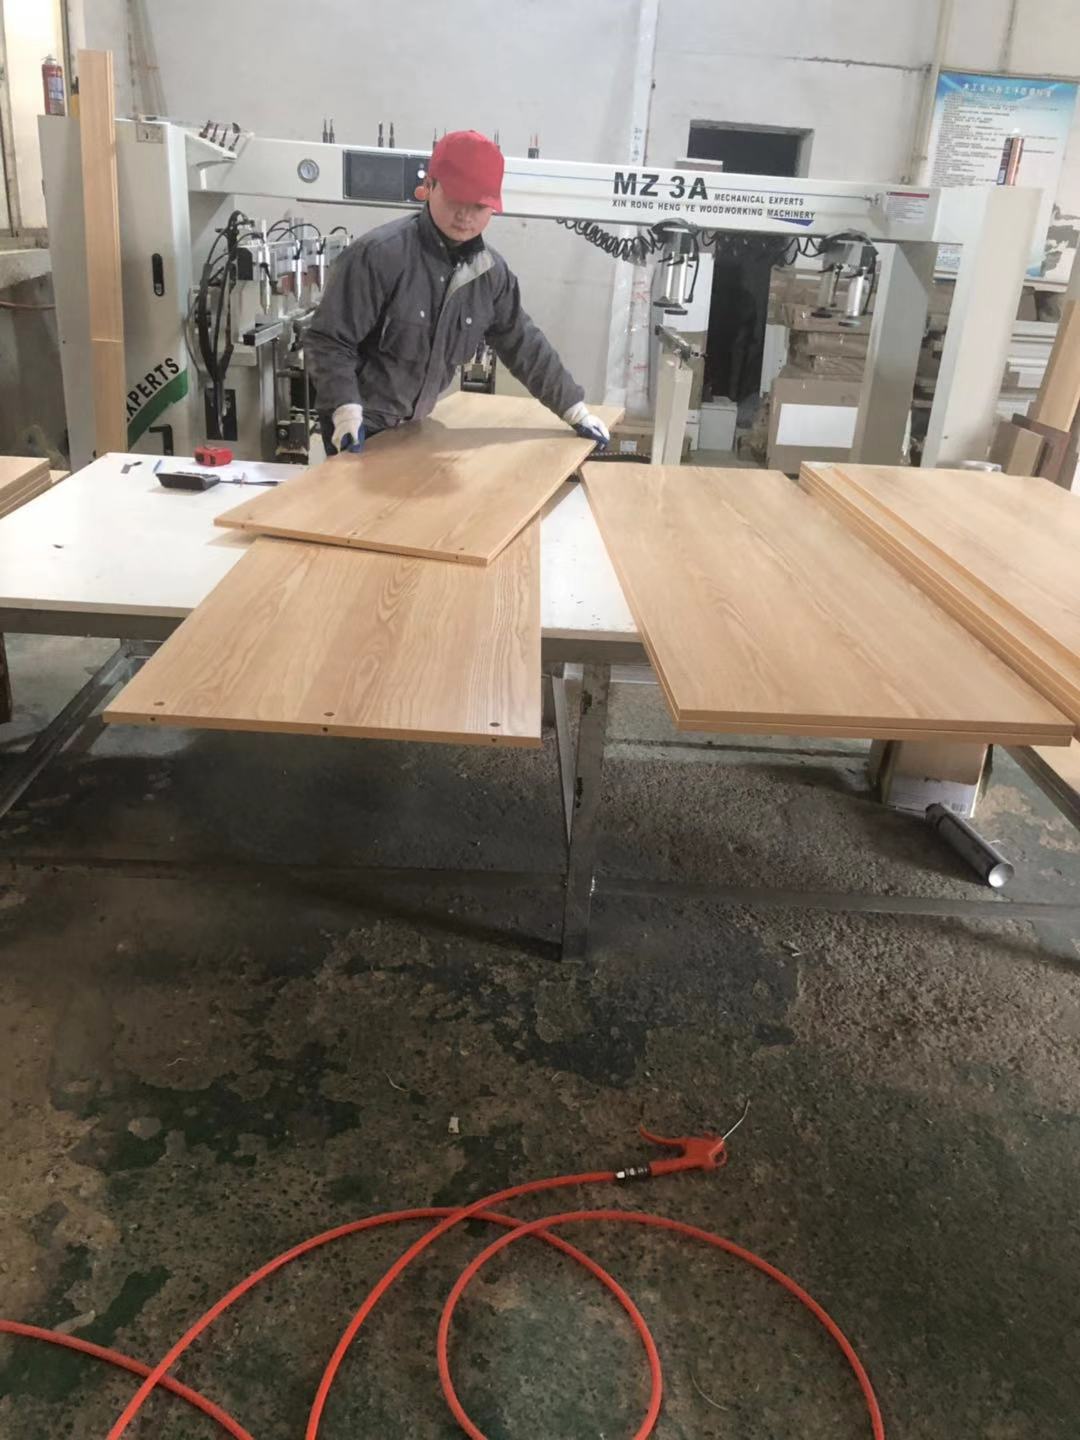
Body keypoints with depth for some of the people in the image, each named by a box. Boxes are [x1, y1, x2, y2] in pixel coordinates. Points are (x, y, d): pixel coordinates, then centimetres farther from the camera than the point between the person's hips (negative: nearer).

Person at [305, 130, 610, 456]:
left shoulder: (491, 271, -3)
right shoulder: (378, 255, -22)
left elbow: (523, 345, 7)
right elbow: (329, 340, -20)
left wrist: (574, 409, 9)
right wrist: (347, 410, -31)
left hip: (412, 423, 6)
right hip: (361, 425, -6)